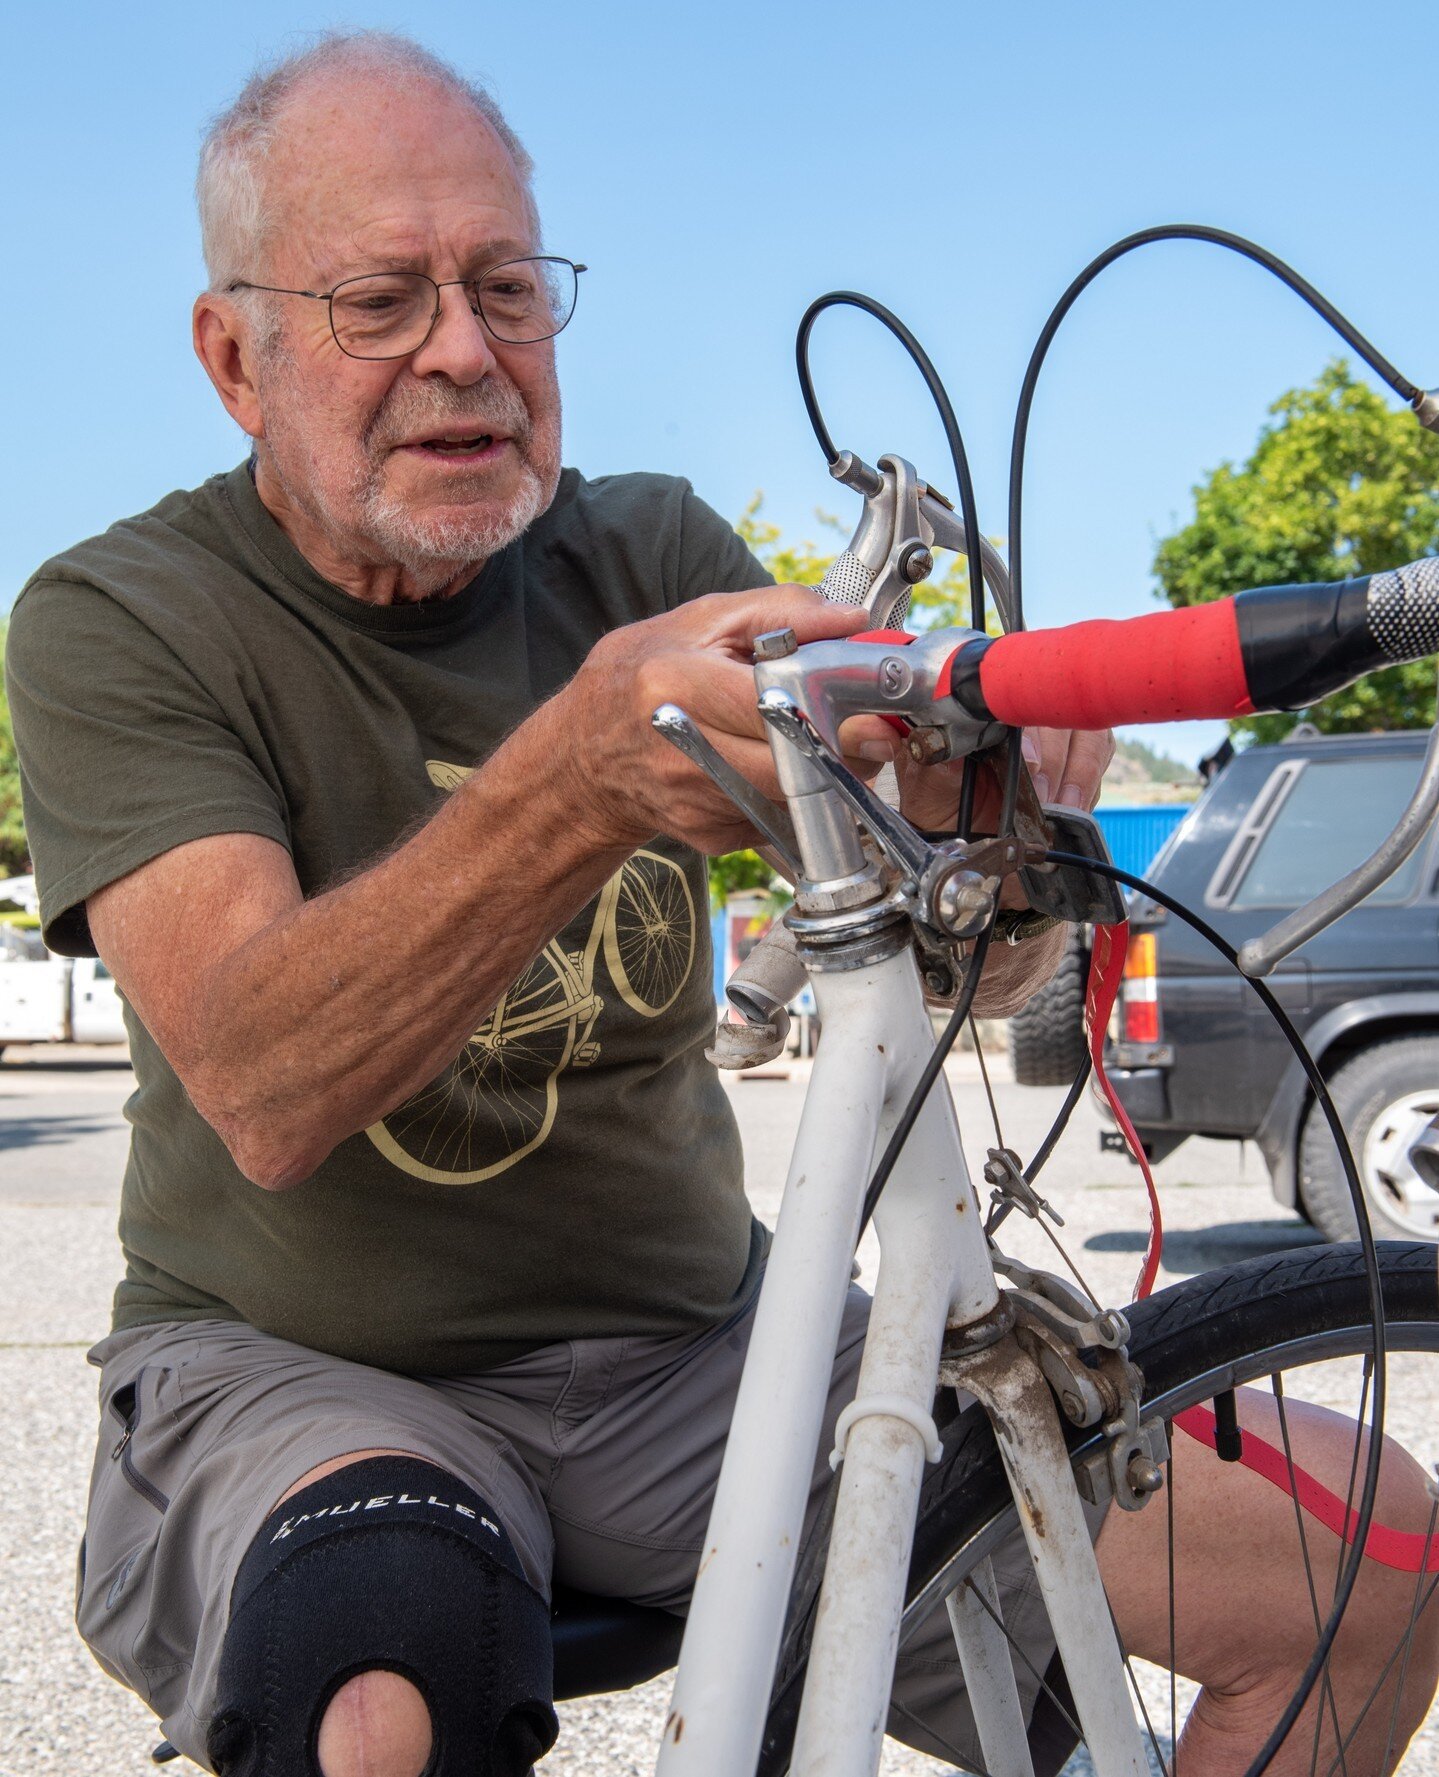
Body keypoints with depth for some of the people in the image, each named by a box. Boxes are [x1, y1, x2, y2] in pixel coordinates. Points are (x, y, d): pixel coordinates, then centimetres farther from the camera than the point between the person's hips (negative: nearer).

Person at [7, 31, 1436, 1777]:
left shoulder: (653, 556, 3)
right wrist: (580, 785, -38)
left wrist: (984, 802, -29)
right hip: (300, 1371, -3)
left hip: (693, 1351, 4)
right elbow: (261, 1091, -23)